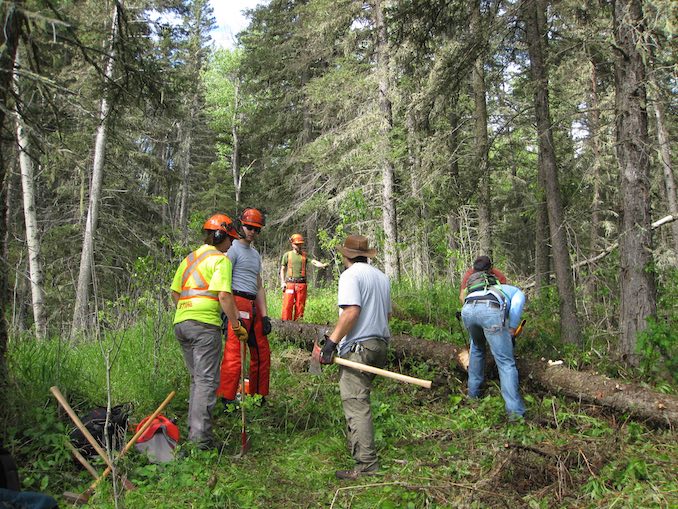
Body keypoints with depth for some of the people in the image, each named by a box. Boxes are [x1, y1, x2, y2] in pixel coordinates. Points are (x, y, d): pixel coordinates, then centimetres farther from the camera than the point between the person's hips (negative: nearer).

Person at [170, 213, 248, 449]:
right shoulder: (220, 259, -4)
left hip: (180, 323, 8)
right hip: (205, 324, -8)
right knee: (207, 381, -5)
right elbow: (224, 296, -14)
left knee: (197, 379, 19)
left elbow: (175, 292, 20)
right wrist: (237, 326, -9)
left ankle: (193, 429, 24)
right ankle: (200, 438, -9)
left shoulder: (189, 259, 20)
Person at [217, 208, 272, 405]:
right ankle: (227, 399, -6)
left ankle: (258, 396, 23)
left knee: (262, 352, 12)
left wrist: (264, 315, 17)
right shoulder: (233, 249, -3)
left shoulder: (255, 254, 25)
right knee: (234, 352, -12)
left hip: (253, 307, 9)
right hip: (238, 303, -9)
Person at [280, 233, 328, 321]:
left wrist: (322, 265, -24)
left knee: (300, 306, 4)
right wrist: (282, 282, 2)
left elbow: (314, 262, -3)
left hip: (301, 284, 2)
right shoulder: (287, 255, 9)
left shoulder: (304, 255, 12)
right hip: (290, 283, -2)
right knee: (287, 305, -7)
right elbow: (282, 269, 12)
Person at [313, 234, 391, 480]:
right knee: (358, 398, 23)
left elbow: (352, 311, -22)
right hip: (379, 344, 9)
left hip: (358, 347, -9)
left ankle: (367, 463, -12)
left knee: (355, 404, -9)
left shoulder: (350, 275, -10)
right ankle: (355, 444, 35)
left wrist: (331, 342, -21)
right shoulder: (382, 276, 17)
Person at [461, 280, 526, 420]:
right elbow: (516, 305, 8)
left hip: (467, 309, 5)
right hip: (490, 310, -5)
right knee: (506, 362, 3)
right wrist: (512, 328, 17)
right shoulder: (518, 292, 34)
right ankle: (515, 411, -2)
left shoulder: (494, 289, 48)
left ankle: (473, 393, 37)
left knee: (477, 349, 32)